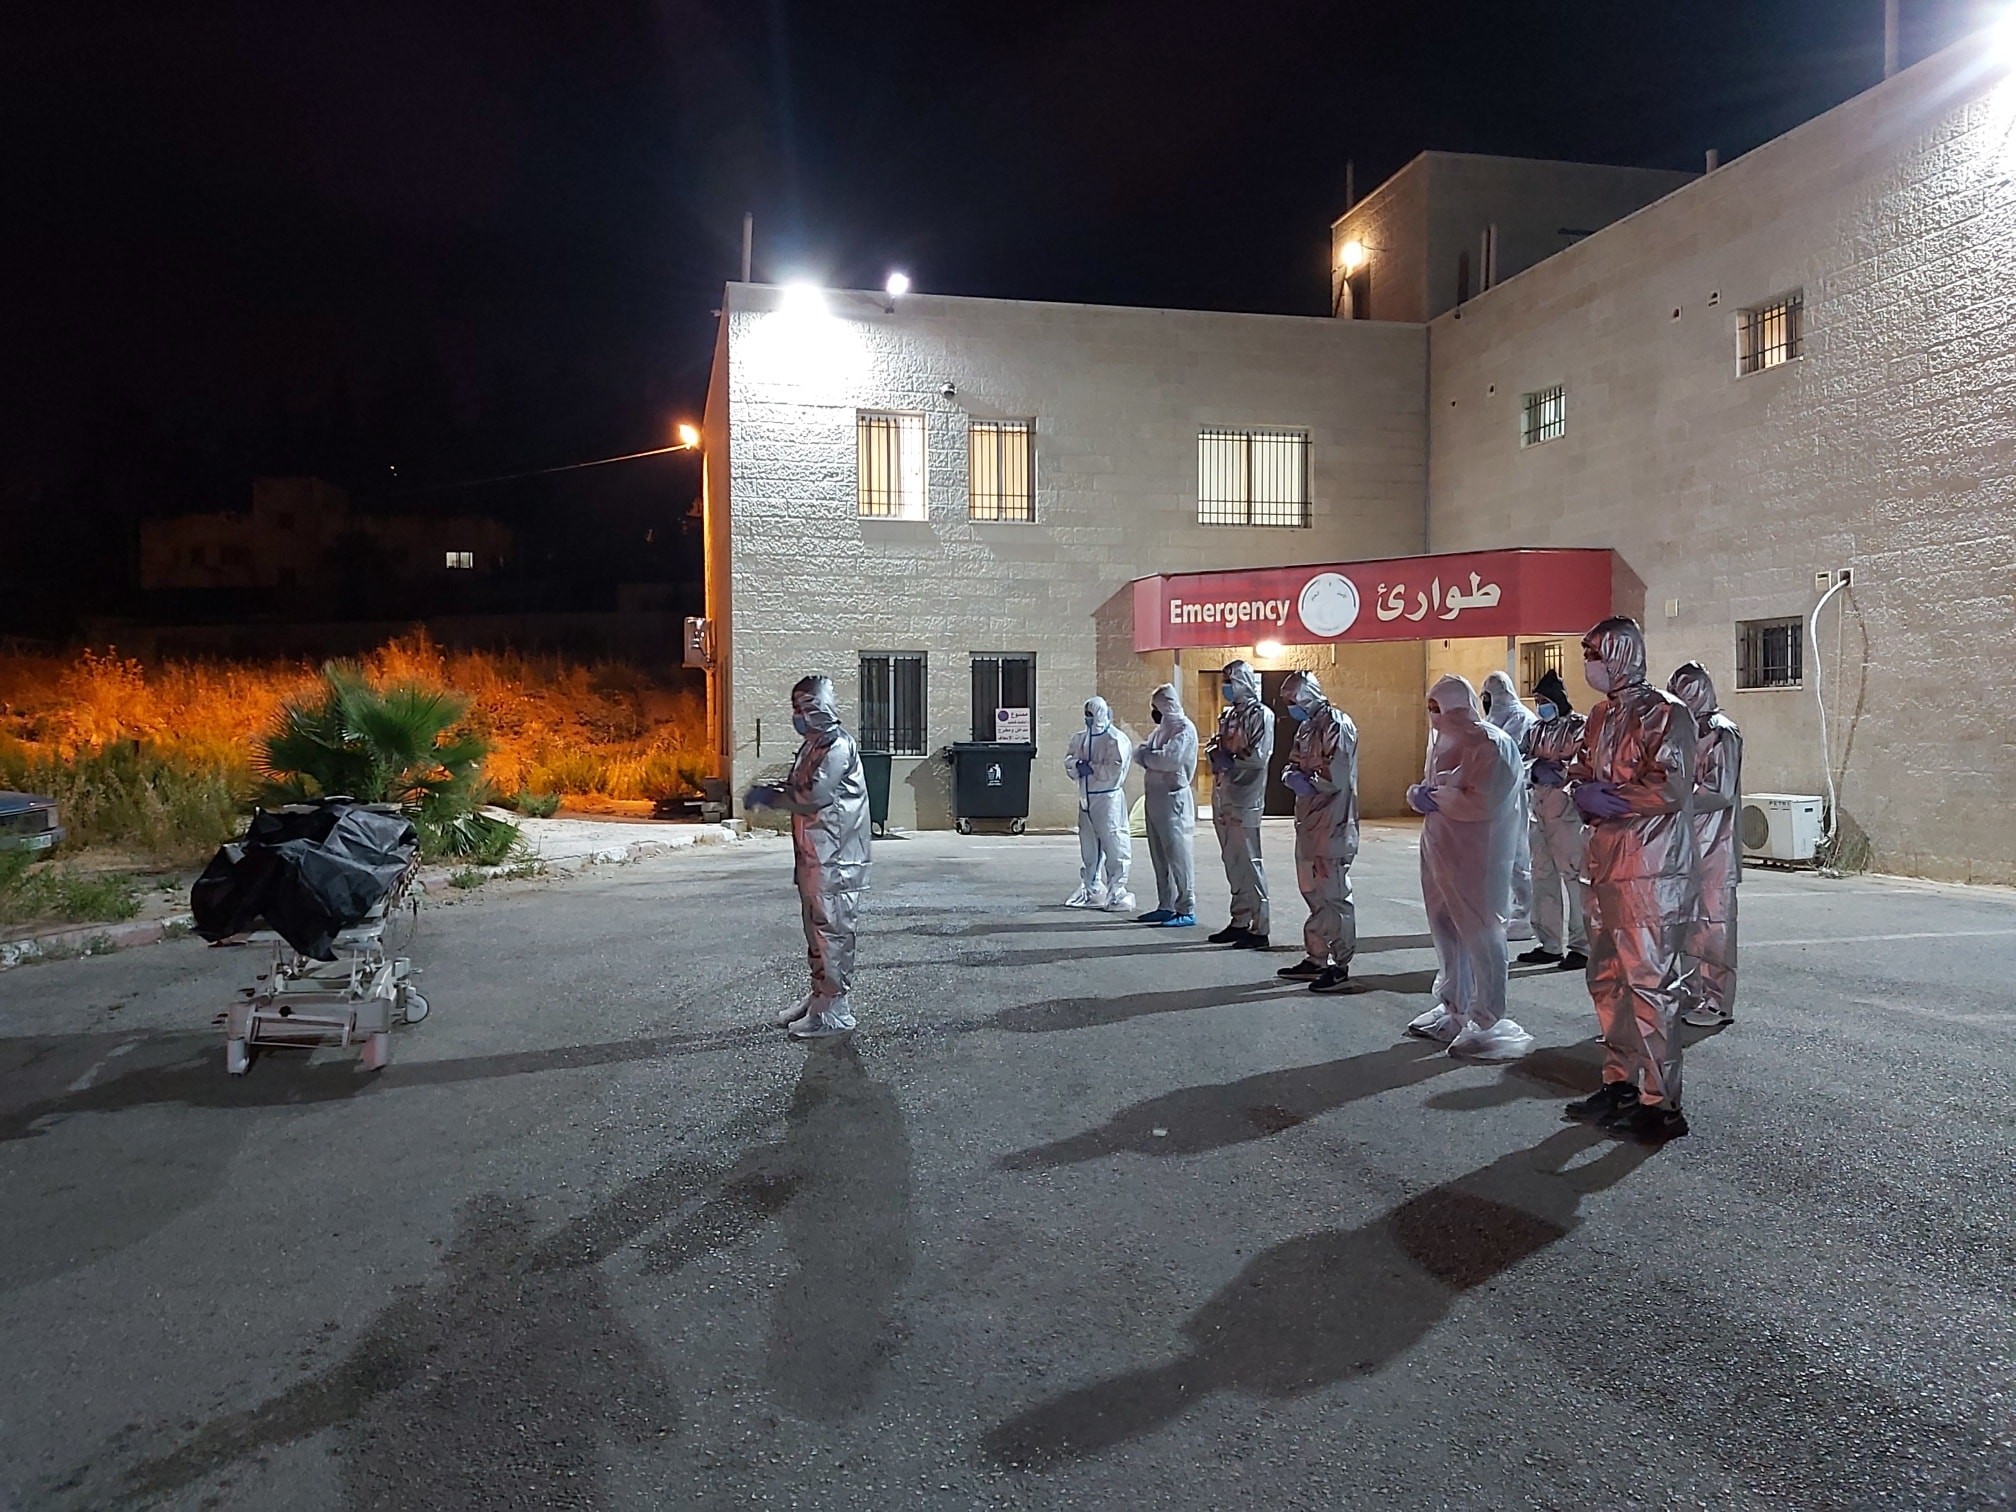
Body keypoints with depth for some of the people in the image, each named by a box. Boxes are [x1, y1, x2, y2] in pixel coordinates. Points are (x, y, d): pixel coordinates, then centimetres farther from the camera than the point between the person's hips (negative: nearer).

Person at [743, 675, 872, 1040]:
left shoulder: (837, 746, -16)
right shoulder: (814, 746, 15)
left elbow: (814, 798, -23)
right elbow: (800, 790, 18)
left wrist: (769, 797, -10)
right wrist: (770, 789, -1)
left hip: (833, 859, -10)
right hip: (814, 857, 10)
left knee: (831, 932, -4)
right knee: (817, 931, 16)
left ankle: (834, 1011, 2)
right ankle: (819, 997, 27)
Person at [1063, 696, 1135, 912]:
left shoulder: (1115, 739, -11)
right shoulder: (1080, 738, 13)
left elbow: (1115, 770, -19)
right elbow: (1069, 757, 12)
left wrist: (1092, 768, -16)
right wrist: (1076, 764, -9)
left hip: (1108, 799, -8)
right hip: (1085, 799, 8)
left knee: (1114, 847, -6)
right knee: (1088, 847, 16)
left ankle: (1117, 893, 0)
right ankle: (1091, 890, 27)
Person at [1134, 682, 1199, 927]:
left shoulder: (1184, 728, -7)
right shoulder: (1160, 729, 19)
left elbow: (1171, 758, -20)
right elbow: (1139, 754, 12)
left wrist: (1147, 757, -5)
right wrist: (1147, 755, -9)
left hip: (1174, 797, -8)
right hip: (1154, 795, 9)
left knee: (1178, 855, -7)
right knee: (1159, 856, 11)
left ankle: (1187, 911, -5)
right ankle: (1165, 906, 19)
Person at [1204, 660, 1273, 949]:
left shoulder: (1261, 715, -7)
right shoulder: (1227, 715, 17)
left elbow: (1260, 757, -15)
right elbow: (1217, 745, 21)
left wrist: (1231, 760, -10)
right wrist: (1215, 752, -1)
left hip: (1245, 799, -8)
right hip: (1223, 797, 8)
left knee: (1248, 863, -7)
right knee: (1232, 863, 12)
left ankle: (1259, 929, -4)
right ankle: (1240, 922, 20)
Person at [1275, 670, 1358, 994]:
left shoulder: (1337, 725, -13)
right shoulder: (1306, 727, 16)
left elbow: (1336, 777, -21)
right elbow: (1292, 765, 17)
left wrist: (1306, 780, -8)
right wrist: (1292, 776, -5)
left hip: (1332, 825, -9)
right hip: (1309, 823, 10)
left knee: (1333, 895, -5)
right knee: (1313, 894, 15)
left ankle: (1340, 967, 0)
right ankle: (1315, 959, 25)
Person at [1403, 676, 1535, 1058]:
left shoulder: (1491, 744, -14)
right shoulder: (1445, 741, 14)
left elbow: (1481, 803, -24)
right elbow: (1428, 791, 18)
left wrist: (1436, 797, -17)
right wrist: (1419, 794, -4)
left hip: (1476, 857, -9)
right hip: (1440, 852, 9)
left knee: (1480, 935, -3)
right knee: (1446, 932, 16)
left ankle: (1488, 1022, 5)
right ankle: (1452, 1008, 30)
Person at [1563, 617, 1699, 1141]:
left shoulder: (1664, 713, -10)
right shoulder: (1601, 715, 16)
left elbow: (1672, 789, -19)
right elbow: (1584, 774, 22)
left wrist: (1608, 799, -13)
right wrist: (1582, 788, 0)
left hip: (1650, 871, -9)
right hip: (1606, 867, 9)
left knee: (1649, 983, -6)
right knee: (1608, 980, 14)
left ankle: (1660, 1105, 0)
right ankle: (1620, 1084, 25)